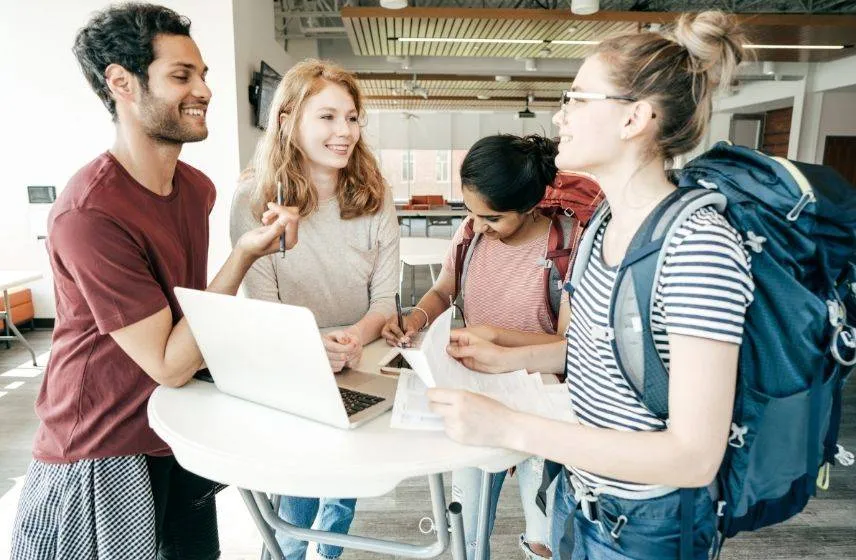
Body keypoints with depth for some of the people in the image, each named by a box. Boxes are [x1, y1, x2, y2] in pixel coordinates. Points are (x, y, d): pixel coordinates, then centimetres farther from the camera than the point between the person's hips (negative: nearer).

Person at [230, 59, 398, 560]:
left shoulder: (374, 198, -8)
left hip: (361, 369, 3)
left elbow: (385, 300, -9)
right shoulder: (256, 200, -15)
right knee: (299, 484, 7)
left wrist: (354, 338, -31)